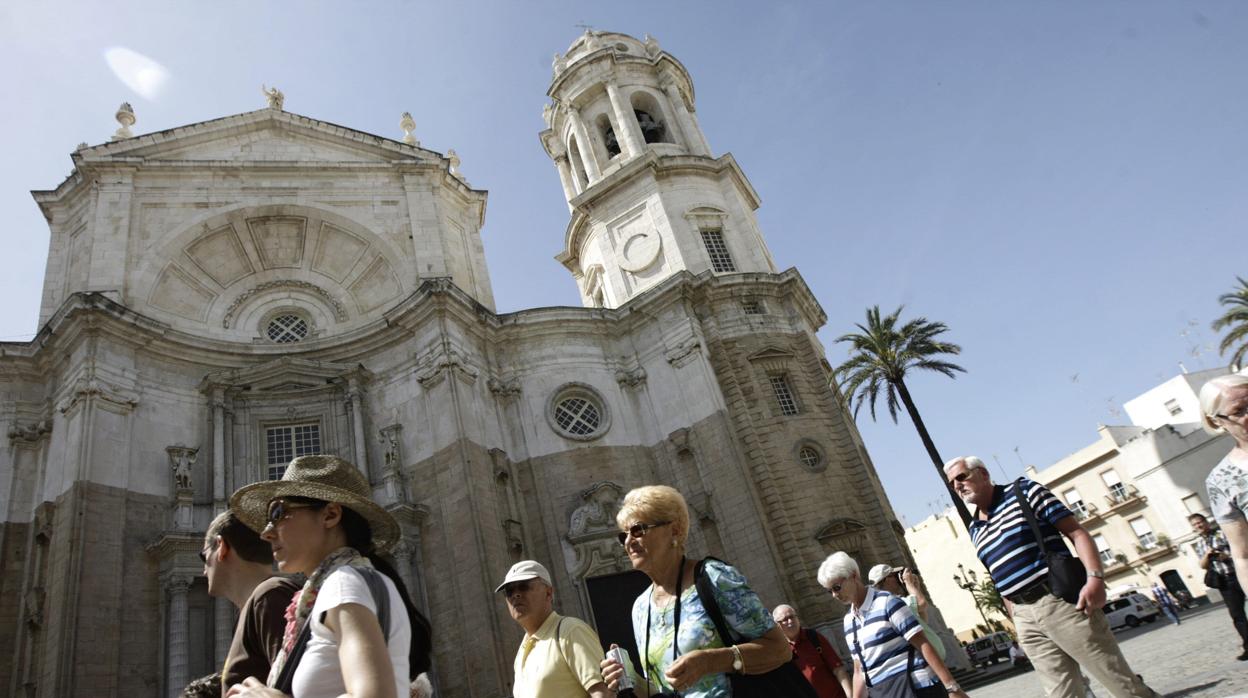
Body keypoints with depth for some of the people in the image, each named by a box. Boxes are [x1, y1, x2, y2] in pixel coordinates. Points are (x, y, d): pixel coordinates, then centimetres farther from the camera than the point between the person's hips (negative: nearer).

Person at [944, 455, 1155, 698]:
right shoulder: (975, 531, 15)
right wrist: (1017, 622, 16)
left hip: (1062, 602, -5)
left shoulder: (1023, 490, -1)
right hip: (1024, 617, 5)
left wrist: (1095, 578, -19)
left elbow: (1077, 533, -6)